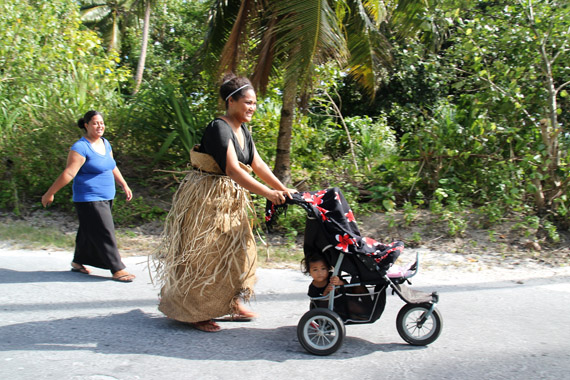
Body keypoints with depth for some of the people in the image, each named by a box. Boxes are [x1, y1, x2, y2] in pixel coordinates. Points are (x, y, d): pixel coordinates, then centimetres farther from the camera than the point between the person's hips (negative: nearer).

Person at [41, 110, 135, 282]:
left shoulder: (105, 144, 10)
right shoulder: (81, 148, -16)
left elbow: (113, 168, 21)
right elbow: (68, 173, -18)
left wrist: (124, 185, 22)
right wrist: (50, 194, -16)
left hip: (106, 198, 8)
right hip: (89, 200, -8)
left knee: (89, 232, 18)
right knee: (104, 234, -7)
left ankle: (78, 262, 33)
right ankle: (117, 270, -2)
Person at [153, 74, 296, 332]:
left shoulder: (243, 130, 9)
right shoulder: (219, 128, -20)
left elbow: (258, 165, 5)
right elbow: (232, 169, -30)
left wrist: (283, 189, -5)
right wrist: (267, 193, -35)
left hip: (230, 200, 10)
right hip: (206, 199, -9)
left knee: (237, 250, 13)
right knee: (205, 255, -3)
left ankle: (232, 304, 27)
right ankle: (194, 313, 10)